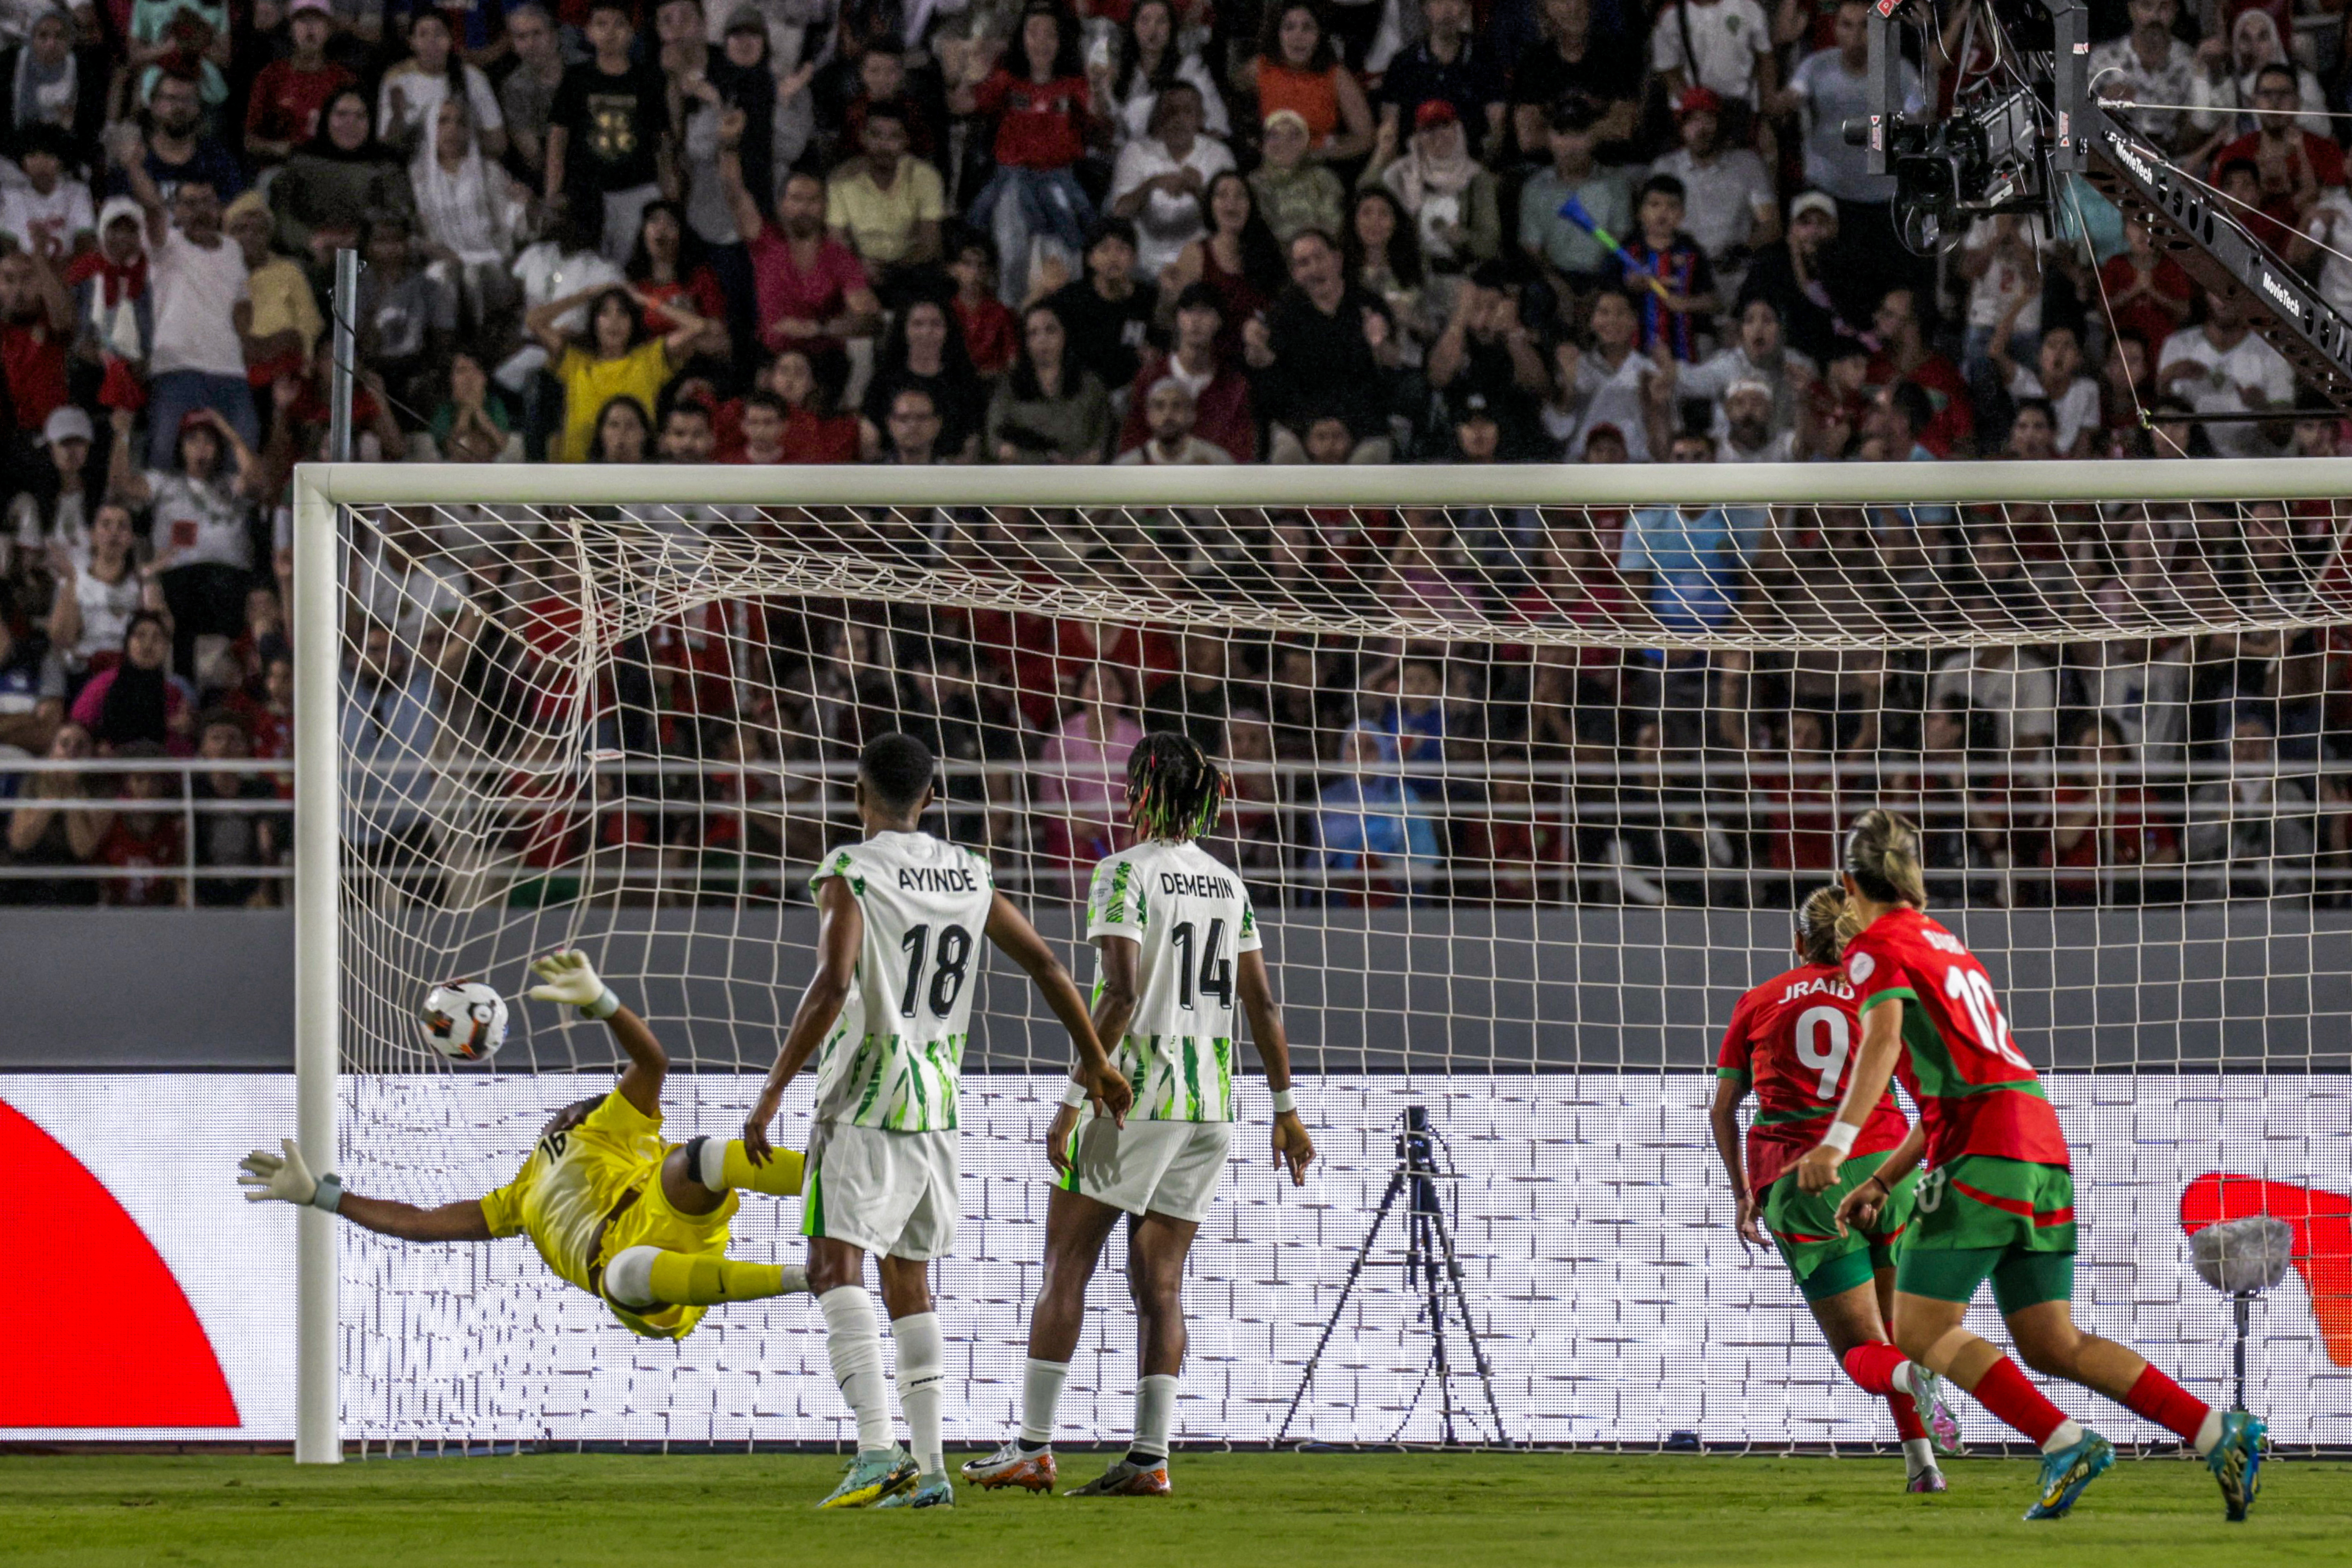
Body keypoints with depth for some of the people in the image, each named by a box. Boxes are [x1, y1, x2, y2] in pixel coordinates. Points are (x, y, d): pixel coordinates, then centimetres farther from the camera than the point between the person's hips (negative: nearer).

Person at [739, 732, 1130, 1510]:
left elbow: (832, 986, -22)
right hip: (937, 1101, 7)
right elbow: (1045, 964, 17)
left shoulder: (850, 872, -10)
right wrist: (1095, 1060, 30)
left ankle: (877, 1448, -30)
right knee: (908, 1281, 15)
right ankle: (929, 1468, 9)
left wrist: (771, 1093, -18)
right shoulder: (968, 876, 10)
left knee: (835, 1266, -12)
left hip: (865, 1096, -7)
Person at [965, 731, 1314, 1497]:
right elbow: (1261, 1003, 9)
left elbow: (1120, 995, -18)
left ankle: (1034, 1446, 2)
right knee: (1159, 1284, 6)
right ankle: (1149, 1457, -2)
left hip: (1131, 1094, -6)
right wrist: (1286, 1109, 14)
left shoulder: (1126, 874, -10)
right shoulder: (1228, 884, 9)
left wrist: (1073, 1099, -17)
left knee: (1065, 1269, 3)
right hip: (1209, 1106, 6)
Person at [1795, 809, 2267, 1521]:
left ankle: (2065, 1443, -16)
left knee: (1921, 1332, -4)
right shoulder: (1948, 945, 27)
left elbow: (1884, 1039, -20)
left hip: (1985, 1155, -8)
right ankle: (2220, 1435, -3)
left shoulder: (1878, 948, 1)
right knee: (2052, 1346, 7)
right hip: (2044, 1148, 8)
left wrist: (1838, 1141, -30)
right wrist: (1881, 1183, 32)